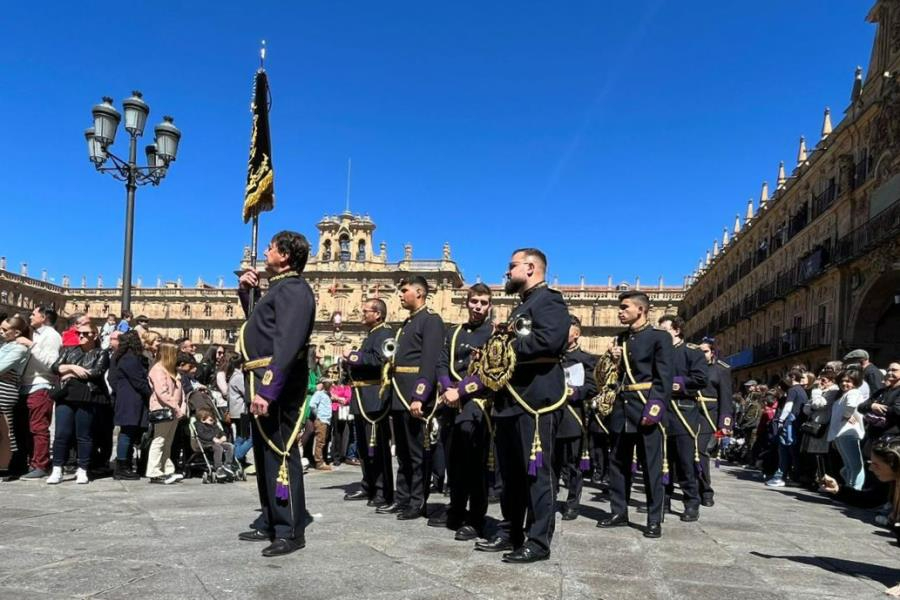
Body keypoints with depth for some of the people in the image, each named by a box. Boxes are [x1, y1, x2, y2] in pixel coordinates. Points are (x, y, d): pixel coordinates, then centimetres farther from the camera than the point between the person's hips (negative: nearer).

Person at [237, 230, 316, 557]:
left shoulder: (293, 289, -14)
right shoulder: (279, 287, 18)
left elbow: (287, 344, -25)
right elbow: (256, 321, 35)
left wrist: (268, 389, -30)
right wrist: (247, 290, 18)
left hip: (276, 384, -11)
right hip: (263, 382, 11)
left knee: (280, 454, -6)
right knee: (265, 454, 17)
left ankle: (290, 532, 1)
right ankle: (269, 522, 29)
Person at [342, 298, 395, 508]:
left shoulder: (384, 333, -8)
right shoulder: (370, 336, 23)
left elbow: (380, 360, -24)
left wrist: (354, 356, -15)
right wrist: (349, 361, 8)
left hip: (375, 399, -10)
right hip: (363, 399, 10)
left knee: (377, 447, -8)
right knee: (363, 446, 14)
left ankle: (384, 492, -2)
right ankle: (368, 487, 23)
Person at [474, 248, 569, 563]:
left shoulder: (549, 300, -6)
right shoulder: (521, 308, 24)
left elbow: (548, 340, -24)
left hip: (536, 400, -10)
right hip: (510, 400, 10)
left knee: (537, 472, -4)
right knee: (511, 472, 14)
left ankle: (538, 542, 3)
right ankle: (510, 532, 23)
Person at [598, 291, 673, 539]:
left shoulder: (660, 337, -3)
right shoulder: (621, 339, 16)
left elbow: (664, 378, -10)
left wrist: (656, 408, -18)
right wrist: (614, 360, 1)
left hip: (645, 408, -6)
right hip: (622, 407, 7)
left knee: (651, 466, -1)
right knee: (618, 462, 10)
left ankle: (654, 519, 7)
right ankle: (619, 512, 21)